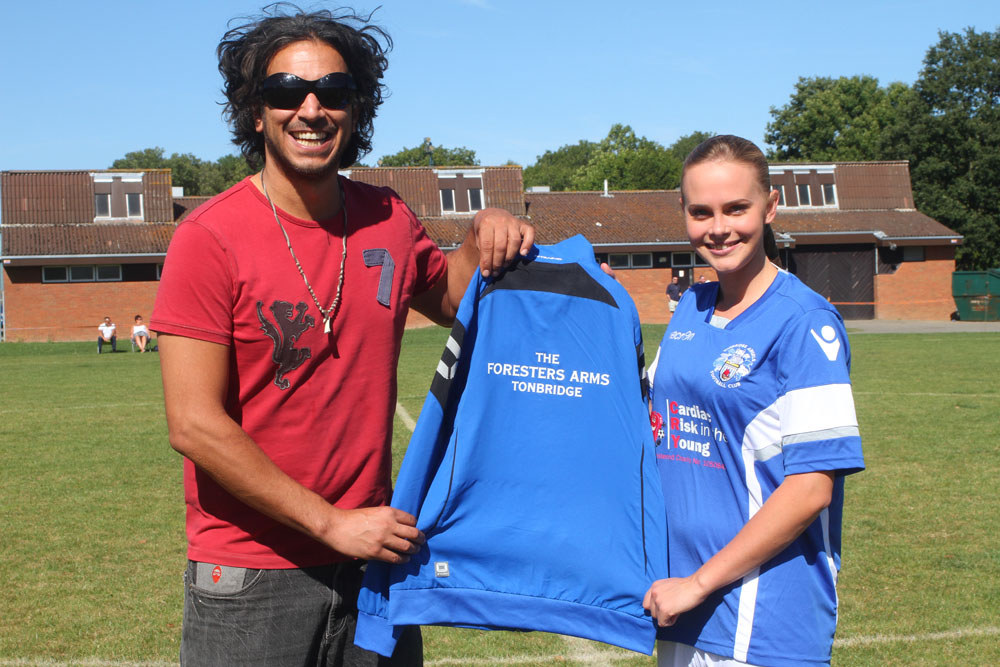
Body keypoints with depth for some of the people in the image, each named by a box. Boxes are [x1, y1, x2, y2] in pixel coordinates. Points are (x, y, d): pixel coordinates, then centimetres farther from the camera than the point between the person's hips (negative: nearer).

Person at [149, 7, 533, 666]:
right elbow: (195, 425, -16)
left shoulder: (389, 221, 2)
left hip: (374, 560, 5)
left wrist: (484, 238, 0)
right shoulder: (211, 238, -13)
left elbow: (450, 296, 23)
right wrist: (331, 523, -15)